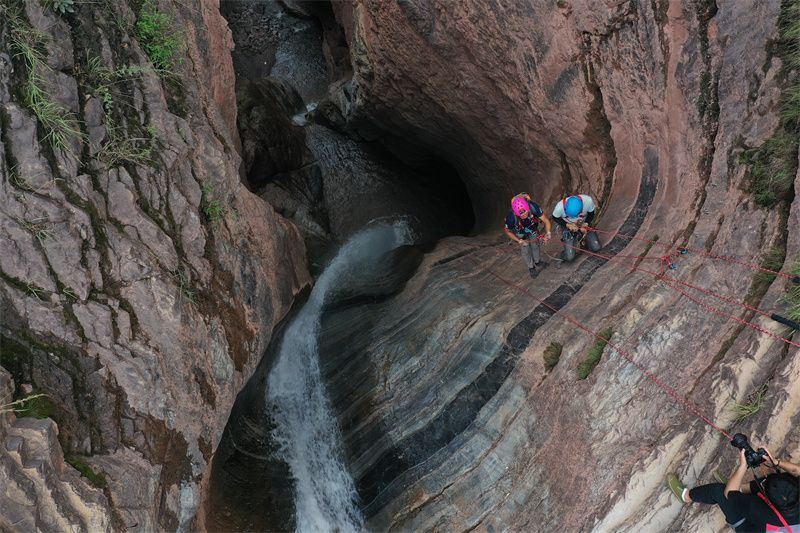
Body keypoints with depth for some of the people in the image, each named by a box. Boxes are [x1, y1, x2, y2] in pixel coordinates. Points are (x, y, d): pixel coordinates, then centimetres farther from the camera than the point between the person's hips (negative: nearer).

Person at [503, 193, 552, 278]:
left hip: (532, 228, 2)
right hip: (520, 232, -2)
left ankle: (538, 262, 40)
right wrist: (519, 241, -26)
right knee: (525, 249, 4)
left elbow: (546, 220, -32)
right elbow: (507, 231, -21)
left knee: (535, 245, 14)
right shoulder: (511, 217, -43)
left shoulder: (533, 207, -42)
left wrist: (547, 232, -48)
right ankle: (531, 267, 28)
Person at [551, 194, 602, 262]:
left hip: (583, 225, 2)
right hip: (568, 227, -2)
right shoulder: (560, 207, -36)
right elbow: (555, 218, -13)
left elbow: (591, 214, -10)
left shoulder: (588, 201, -32)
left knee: (596, 248, -5)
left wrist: (586, 224, -25)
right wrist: (568, 225, -25)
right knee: (569, 257, -10)